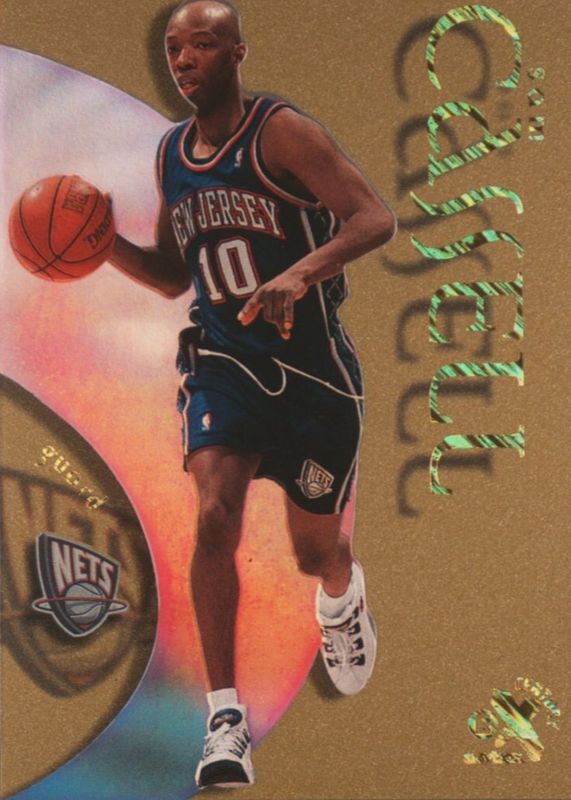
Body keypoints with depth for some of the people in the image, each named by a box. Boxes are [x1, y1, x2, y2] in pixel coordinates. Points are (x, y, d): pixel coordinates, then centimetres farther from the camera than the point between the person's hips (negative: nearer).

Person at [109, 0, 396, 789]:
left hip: (311, 364, -3)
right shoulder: (171, 154, 8)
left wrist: (300, 273, -38)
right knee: (214, 518, -20)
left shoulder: (282, 131, -11)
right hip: (222, 361, 4)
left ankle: (343, 598, 49)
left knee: (314, 550, 9)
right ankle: (225, 719, -14)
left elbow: (375, 218, -22)